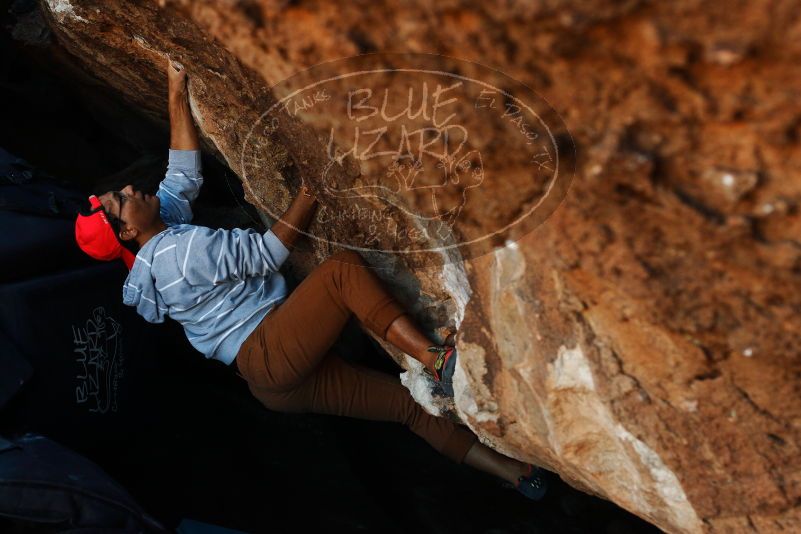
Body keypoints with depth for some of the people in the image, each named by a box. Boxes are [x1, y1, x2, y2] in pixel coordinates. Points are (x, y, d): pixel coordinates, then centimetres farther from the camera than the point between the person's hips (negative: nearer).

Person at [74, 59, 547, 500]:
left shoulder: (166, 230, 15)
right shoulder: (179, 249, -13)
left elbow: (185, 172, 19)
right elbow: (266, 253, -13)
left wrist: (178, 91, 19)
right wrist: (310, 193, -10)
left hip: (281, 381, 9)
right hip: (268, 357, -9)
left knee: (410, 402, 3)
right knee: (344, 268, -25)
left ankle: (515, 472, 5)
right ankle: (439, 359, -30)